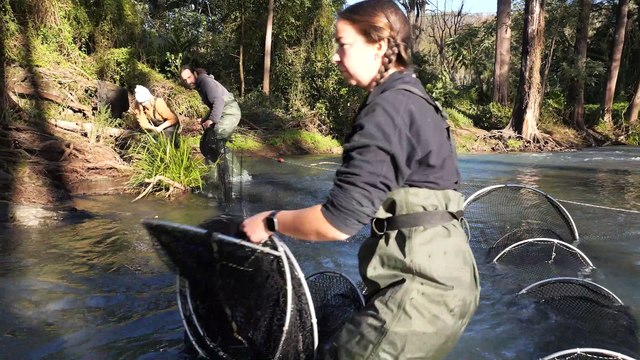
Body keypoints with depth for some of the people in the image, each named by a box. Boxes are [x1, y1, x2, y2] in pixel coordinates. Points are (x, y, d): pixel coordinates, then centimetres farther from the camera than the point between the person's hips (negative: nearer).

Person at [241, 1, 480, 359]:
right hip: (439, 272, 10)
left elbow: (338, 221, -23)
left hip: (425, 283, -10)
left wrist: (271, 222, -8)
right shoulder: (413, 99, 13)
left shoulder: (389, 109, -18)